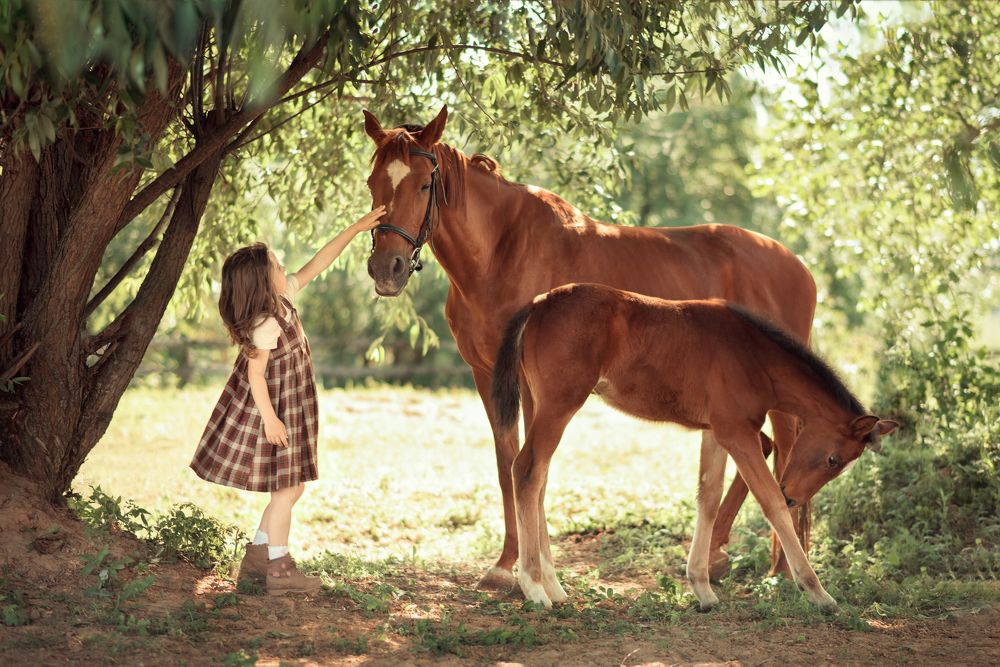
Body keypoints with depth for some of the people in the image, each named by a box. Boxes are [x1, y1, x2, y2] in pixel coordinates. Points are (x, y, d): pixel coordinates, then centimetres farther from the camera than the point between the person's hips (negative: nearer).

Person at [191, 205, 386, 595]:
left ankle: (257, 558, 22)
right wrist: (269, 418, -28)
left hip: (289, 408, 9)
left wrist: (356, 229, 9)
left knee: (290, 488, 14)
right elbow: (256, 374, -23)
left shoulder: (283, 297, 2)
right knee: (287, 487, -2)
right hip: (276, 410, -9)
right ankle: (279, 570, 5)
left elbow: (316, 265, 8)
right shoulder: (266, 325, -23)